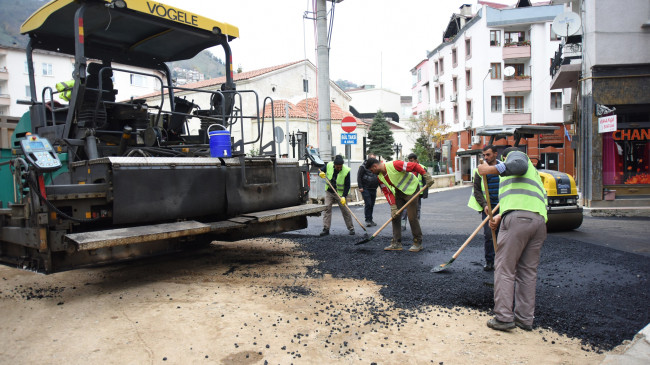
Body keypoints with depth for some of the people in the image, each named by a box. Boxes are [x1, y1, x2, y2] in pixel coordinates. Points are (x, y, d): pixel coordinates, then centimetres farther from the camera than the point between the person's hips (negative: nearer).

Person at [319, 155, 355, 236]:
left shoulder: (346, 171, -21)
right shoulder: (328, 165, -13)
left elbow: (347, 186, -16)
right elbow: (321, 170, 4)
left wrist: (343, 196, -25)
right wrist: (320, 174, -21)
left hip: (340, 193, -3)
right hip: (329, 192, 3)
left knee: (345, 210, 1)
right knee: (327, 208, -4)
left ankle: (351, 228, 14)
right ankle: (326, 229, 0)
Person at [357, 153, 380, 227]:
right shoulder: (363, 166, -5)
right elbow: (359, 177, -7)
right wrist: (360, 187, -14)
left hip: (373, 189, 6)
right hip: (365, 189, -6)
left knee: (372, 204, 9)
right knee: (368, 204, -11)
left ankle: (370, 220, 18)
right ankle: (368, 220, -4)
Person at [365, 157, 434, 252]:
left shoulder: (394, 165, -28)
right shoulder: (380, 177, -3)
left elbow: (415, 166, -26)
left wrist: (427, 176, -31)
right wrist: (393, 207, -7)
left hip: (411, 189, -8)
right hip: (399, 192, 8)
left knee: (412, 217, -8)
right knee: (395, 216, 3)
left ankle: (418, 243, 7)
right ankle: (396, 243, 10)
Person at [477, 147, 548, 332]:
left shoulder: (514, 154, 16)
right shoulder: (533, 173, 40)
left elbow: (519, 165, -11)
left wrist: (491, 169, -13)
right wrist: (500, 217, 24)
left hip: (519, 217, -8)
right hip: (539, 219, 8)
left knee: (504, 268, -6)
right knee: (528, 271, 10)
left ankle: (504, 317, -8)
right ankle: (525, 319, 13)